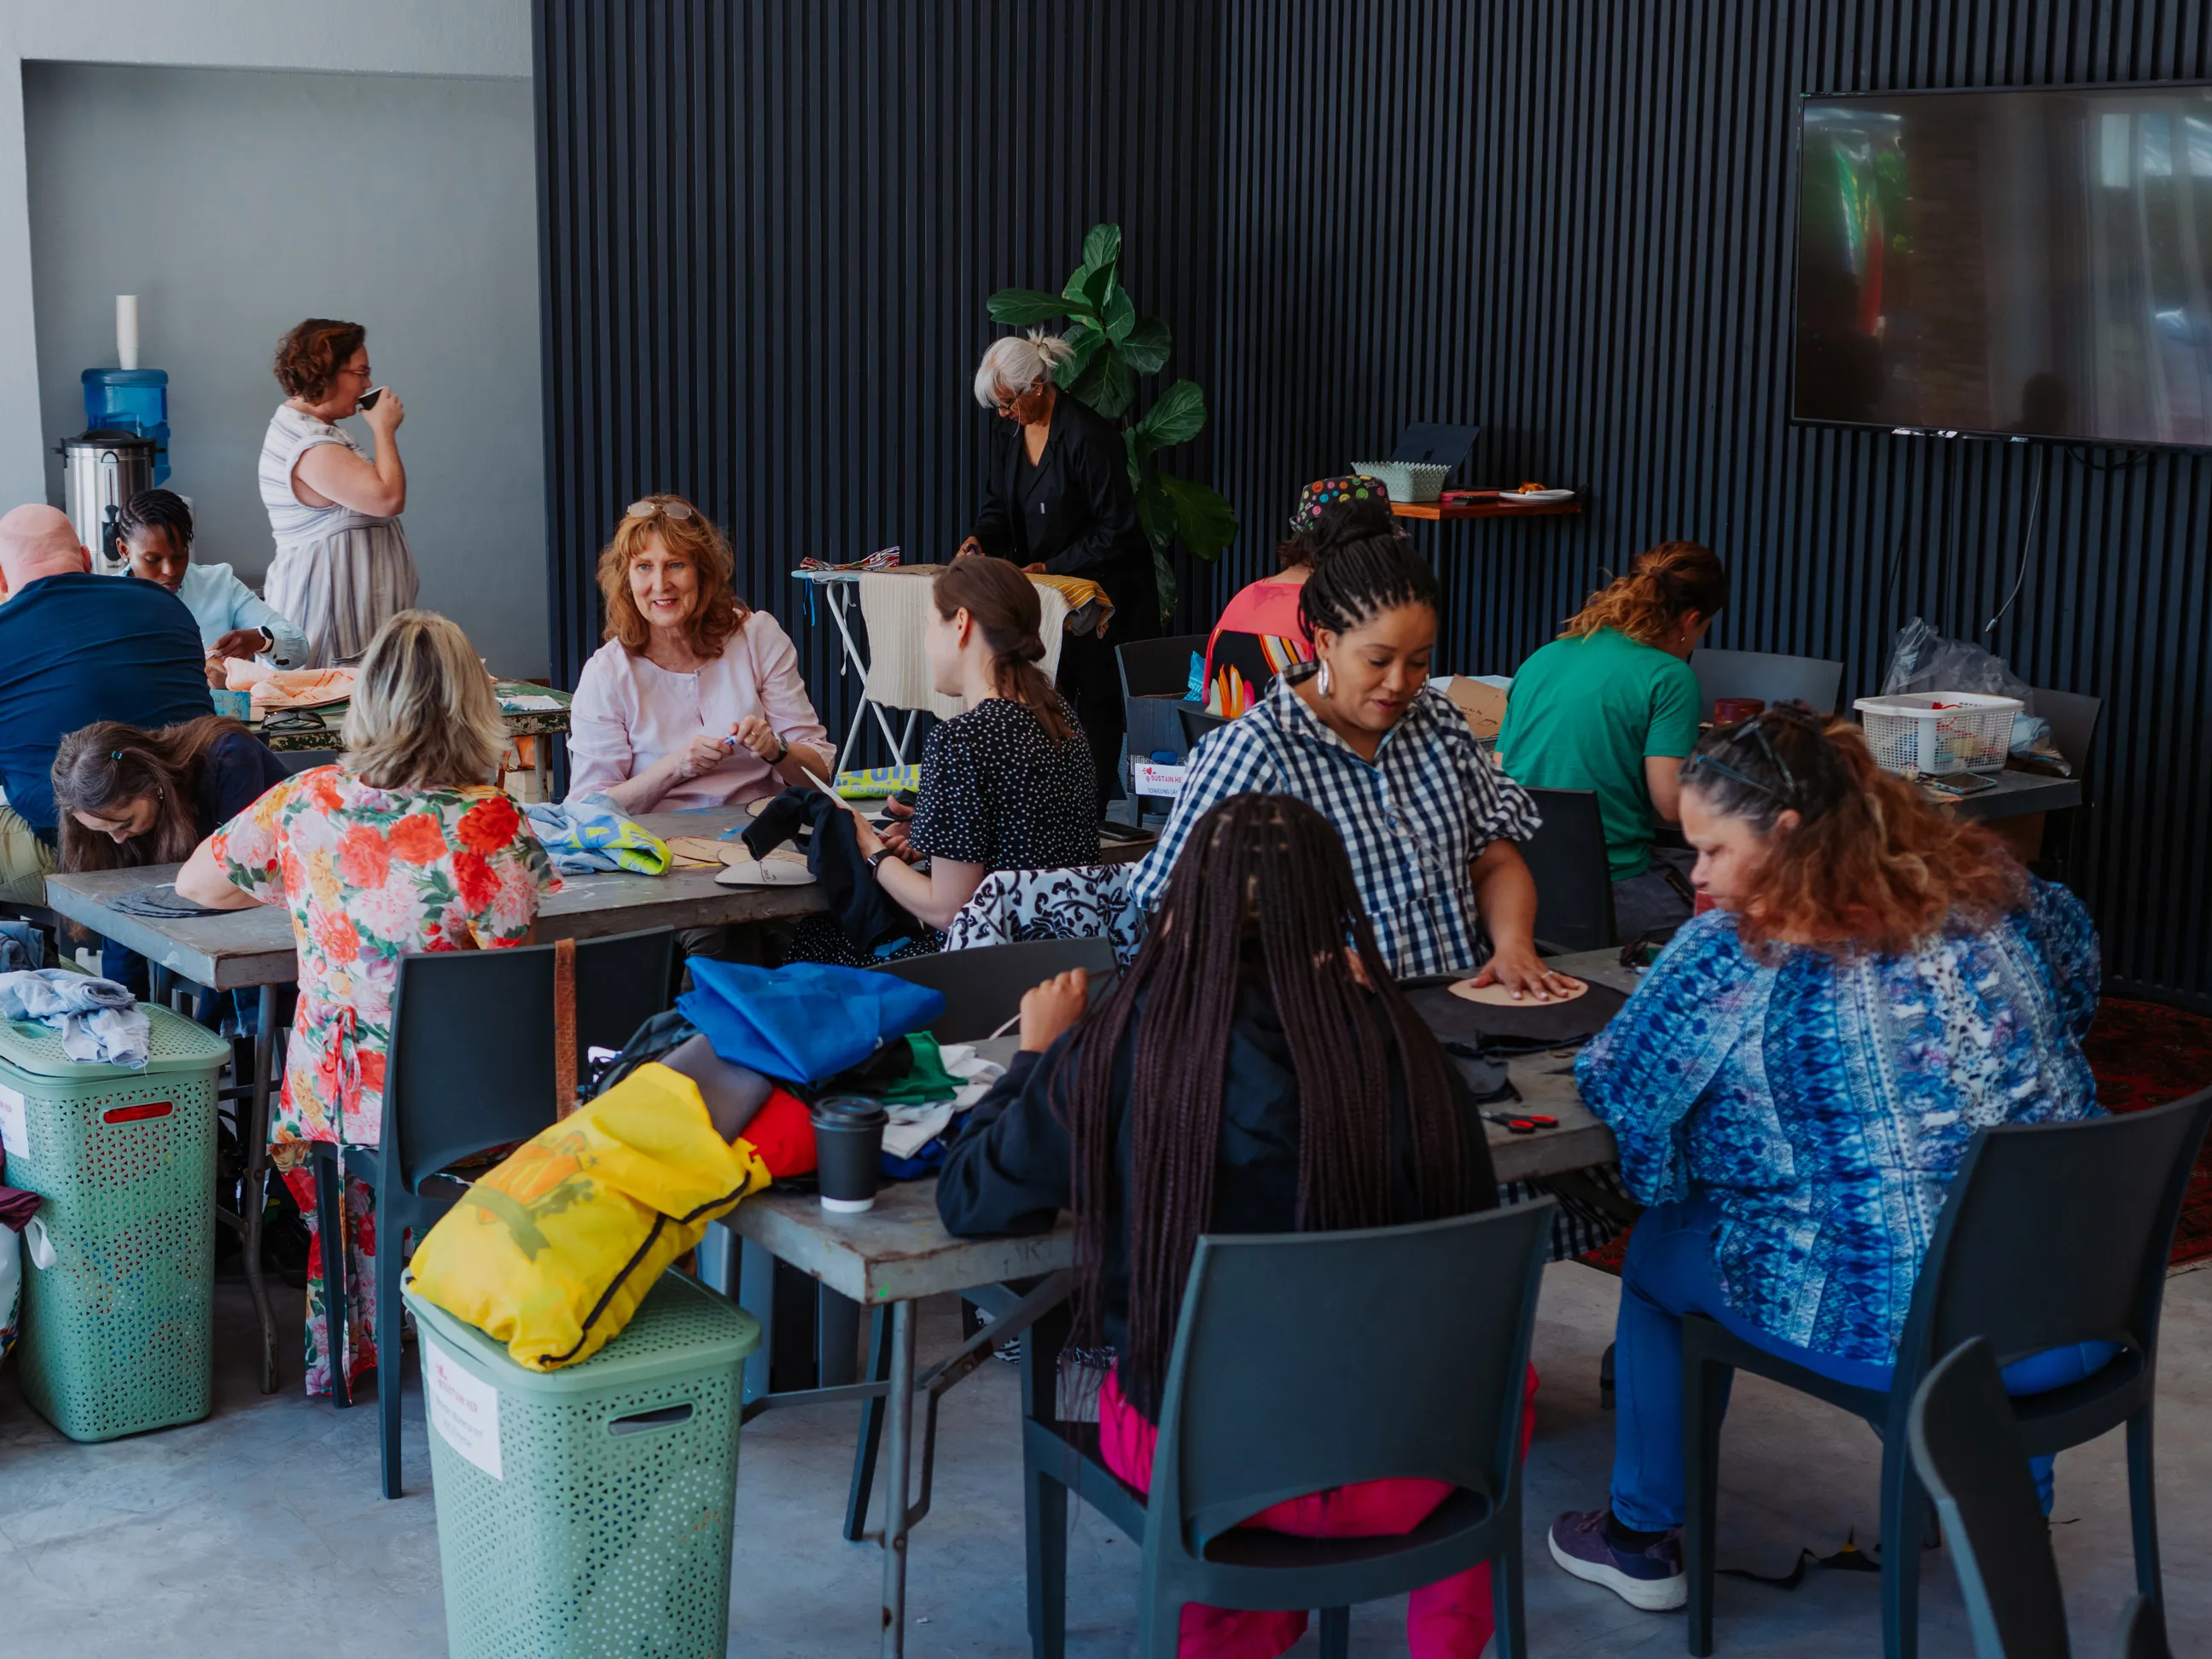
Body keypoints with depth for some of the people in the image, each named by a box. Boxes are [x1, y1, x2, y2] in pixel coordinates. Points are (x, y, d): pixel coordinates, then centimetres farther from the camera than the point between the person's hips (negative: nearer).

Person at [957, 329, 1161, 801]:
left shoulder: (1088, 435, -17)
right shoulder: (1016, 433, 7)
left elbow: (1115, 529, -17)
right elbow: (1000, 506, 15)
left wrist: (1051, 567, -17)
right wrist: (980, 538, -8)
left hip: (1103, 591, -7)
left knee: (1097, 701, -2)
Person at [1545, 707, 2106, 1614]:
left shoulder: (1737, 951, -15)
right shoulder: (1993, 889, 1)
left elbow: (1612, 1089, -6)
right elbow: (2078, 972, 21)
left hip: (1902, 1335, -5)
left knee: (1658, 1247, 20)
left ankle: (1641, 1538, 32)